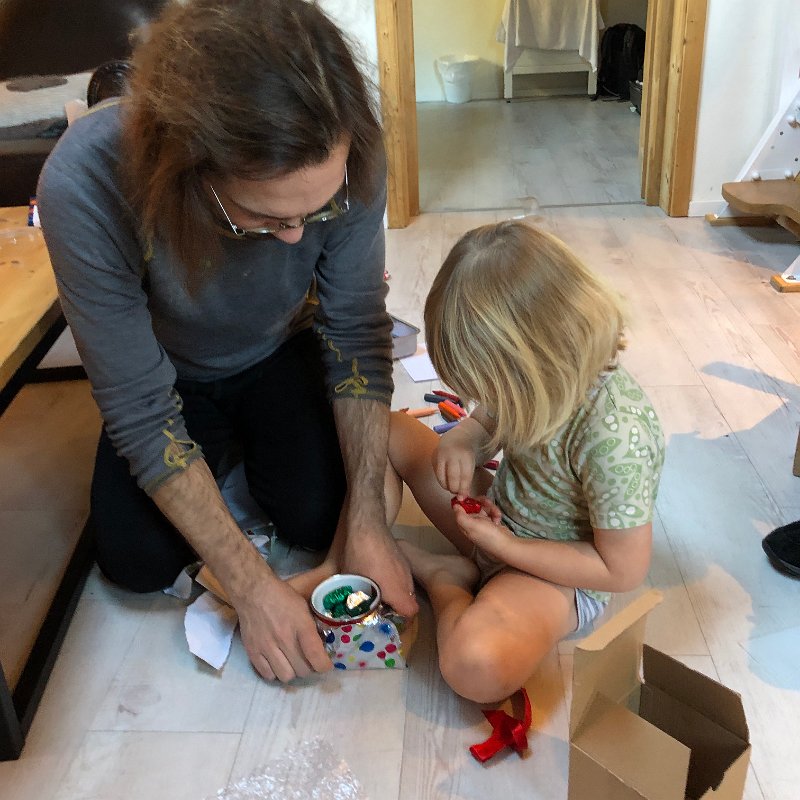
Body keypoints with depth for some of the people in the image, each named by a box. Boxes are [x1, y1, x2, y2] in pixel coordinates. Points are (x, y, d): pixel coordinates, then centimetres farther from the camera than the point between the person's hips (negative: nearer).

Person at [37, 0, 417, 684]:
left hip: (282, 355, 1)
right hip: (173, 374, 0)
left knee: (318, 517, -15)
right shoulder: (84, 185, -38)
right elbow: (139, 410, -31)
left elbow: (357, 335, -21)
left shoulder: (344, 161, -32)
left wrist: (368, 523, -24)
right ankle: (223, 446, 17)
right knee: (139, 559, -13)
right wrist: (252, 587, -30)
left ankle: (252, 438, 18)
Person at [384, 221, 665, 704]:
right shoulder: (542, 372, -16)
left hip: (560, 570, -7)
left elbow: (624, 570, -24)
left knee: (477, 666, -37)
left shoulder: (616, 435, -35)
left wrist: (502, 546, -22)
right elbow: (488, 423, 5)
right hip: (499, 519, 7)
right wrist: (462, 440, -20)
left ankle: (442, 578, -6)